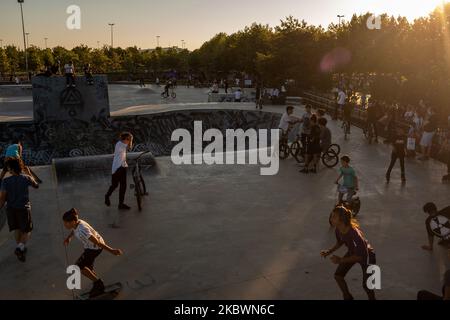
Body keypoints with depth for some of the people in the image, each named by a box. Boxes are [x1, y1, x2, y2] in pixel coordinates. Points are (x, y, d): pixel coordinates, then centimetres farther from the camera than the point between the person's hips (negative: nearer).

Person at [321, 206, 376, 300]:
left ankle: (372, 298, 26)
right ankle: (347, 297, 30)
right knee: (338, 275, 6)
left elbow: (360, 256, -32)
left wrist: (341, 260, -32)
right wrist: (330, 251, -11)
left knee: (366, 285, -7)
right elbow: (340, 242, 3)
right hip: (352, 252, 7)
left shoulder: (354, 233, -41)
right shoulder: (338, 230, -20)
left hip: (366, 255, -7)